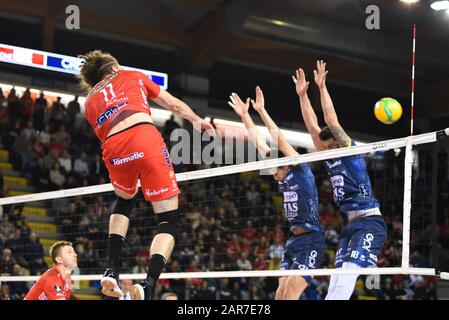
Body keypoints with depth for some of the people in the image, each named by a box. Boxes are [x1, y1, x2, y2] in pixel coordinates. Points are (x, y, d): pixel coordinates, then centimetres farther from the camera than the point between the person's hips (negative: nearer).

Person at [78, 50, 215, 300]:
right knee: (170, 221, 4)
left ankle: (112, 270, 20)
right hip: (144, 138, -3)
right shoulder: (131, 76, 27)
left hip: (113, 151, 3)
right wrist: (198, 120, 43)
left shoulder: (90, 101, 31)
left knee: (125, 201, 35)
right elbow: (174, 104, 29)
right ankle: (148, 286, -20)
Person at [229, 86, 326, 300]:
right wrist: (244, 115, 11)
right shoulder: (283, 178, 10)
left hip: (311, 241, -8)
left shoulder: (302, 171, -8)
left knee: (290, 294, -17)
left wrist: (261, 111, -16)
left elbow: (280, 141, -16)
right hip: (293, 240, 8)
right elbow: (259, 143, 12)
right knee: (281, 295, 2)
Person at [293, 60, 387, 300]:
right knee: (337, 282, -1)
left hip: (369, 222, -8)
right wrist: (302, 95, 13)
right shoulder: (329, 159, 16)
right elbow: (313, 127, 15)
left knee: (349, 272, -22)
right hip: (350, 225, 8)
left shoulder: (352, 153, -2)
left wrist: (322, 87, -7)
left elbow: (332, 123, -9)